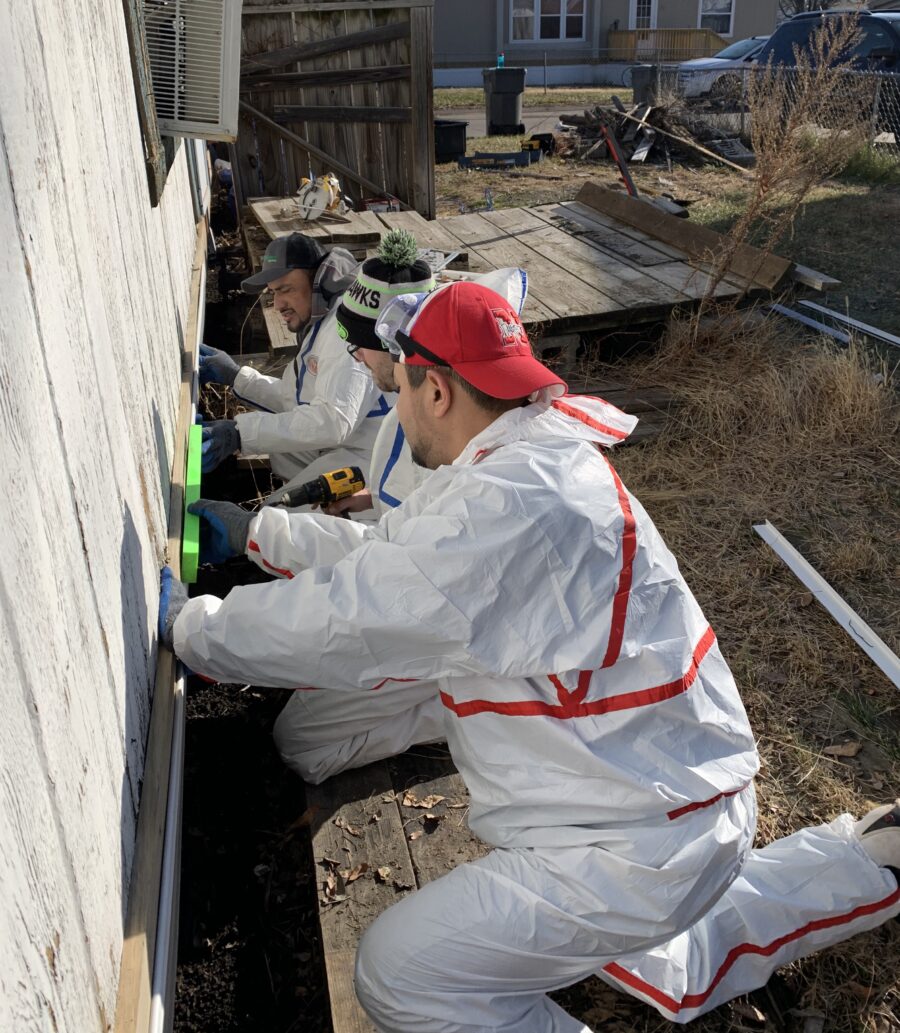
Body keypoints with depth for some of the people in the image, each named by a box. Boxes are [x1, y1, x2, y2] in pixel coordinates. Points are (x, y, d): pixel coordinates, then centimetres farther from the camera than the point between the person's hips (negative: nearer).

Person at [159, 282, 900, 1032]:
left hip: (643, 841, -10)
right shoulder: (525, 463, 3)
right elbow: (386, 552, 12)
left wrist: (185, 625, -9)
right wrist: (255, 529, 15)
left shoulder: (505, 506, -30)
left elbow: (338, 624, -25)